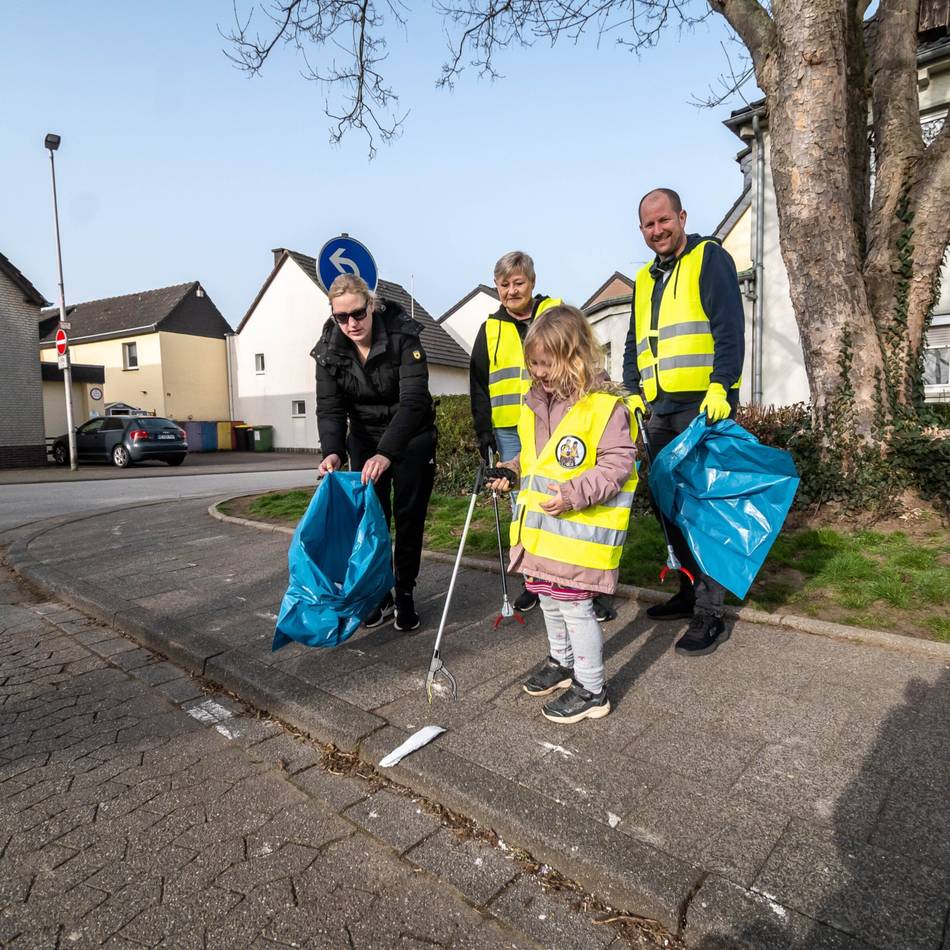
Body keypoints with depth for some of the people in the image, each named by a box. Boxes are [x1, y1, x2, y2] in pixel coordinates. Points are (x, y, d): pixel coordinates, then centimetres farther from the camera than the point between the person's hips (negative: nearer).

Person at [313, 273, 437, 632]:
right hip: (365, 439, 3)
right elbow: (330, 408, -14)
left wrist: (386, 453, -45)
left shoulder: (402, 335, -24)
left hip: (411, 437, -3)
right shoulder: (330, 349, -12)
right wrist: (332, 451, -34)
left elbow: (414, 399, -33)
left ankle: (405, 596, 15)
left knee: (409, 517, 1)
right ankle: (380, 595, 16)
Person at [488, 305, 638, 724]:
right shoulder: (535, 403, 9)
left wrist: (573, 493, -26)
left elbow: (617, 463, -17)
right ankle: (561, 661, 43)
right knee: (547, 596, 21)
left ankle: (591, 690, 19)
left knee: (574, 604, 0)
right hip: (540, 528, 8)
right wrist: (512, 471, 4)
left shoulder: (605, 405, -15)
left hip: (580, 529, -8)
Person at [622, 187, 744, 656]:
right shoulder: (644, 279, 23)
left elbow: (729, 326, -9)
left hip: (703, 403, -7)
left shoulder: (709, 257, 3)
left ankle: (709, 614, 0)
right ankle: (690, 590, 25)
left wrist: (721, 386, -20)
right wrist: (633, 392, 9)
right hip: (659, 408, 7)